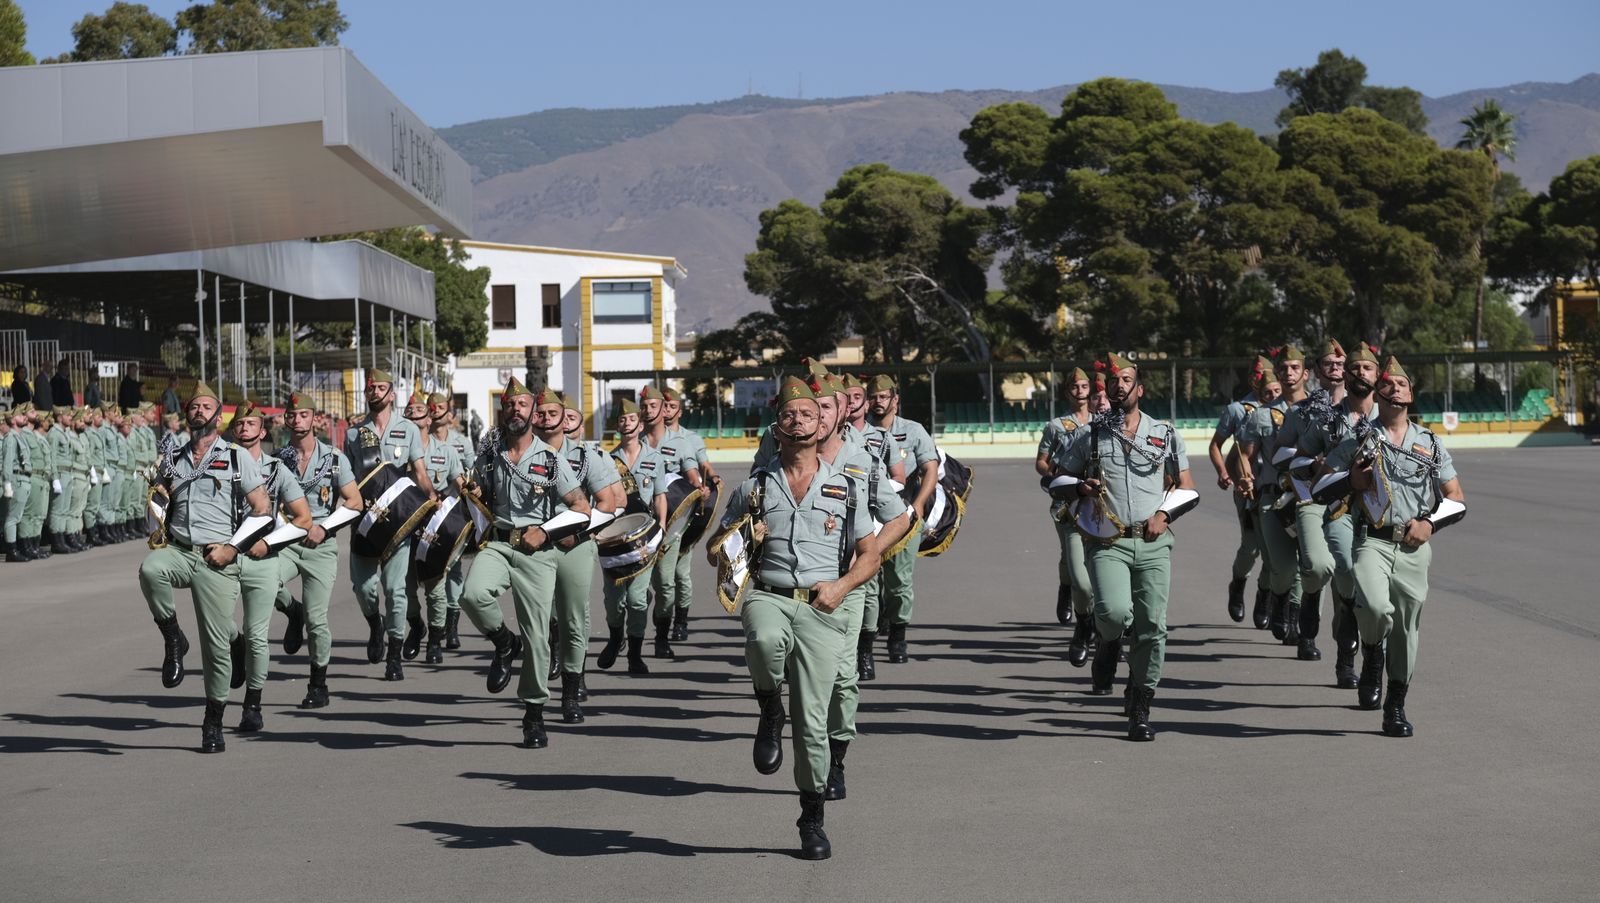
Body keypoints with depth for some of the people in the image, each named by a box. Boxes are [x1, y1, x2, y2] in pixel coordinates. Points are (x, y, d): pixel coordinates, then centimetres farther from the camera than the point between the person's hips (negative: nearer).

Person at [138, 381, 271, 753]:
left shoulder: (238, 458, 6)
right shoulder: (173, 462, 17)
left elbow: (262, 511, 2)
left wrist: (232, 547, -8)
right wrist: (160, 536, 11)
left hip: (217, 559, -2)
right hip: (177, 551, 3)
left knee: (216, 644, -3)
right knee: (150, 570, -35)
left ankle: (214, 723, 12)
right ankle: (173, 641, -14)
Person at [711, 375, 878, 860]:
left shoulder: (847, 488, 11)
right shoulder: (754, 488, 12)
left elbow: (870, 554, 12)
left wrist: (841, 586, -7)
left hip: (821, 607, 0)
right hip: (768, 597, 0)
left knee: (812, 721, -3)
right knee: (765, 640, -38)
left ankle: (812, 818, 15)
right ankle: (770, 712, -7)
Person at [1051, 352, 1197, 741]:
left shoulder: (1165, 434, 11)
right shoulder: (1088, 436, 8)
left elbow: (1187, 489, 15)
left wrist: (1164, 513, -3)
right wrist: (1080, 487, -5)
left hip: (1153, 544, 2)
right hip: (1107, 544, -1)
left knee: (1152, 626, -4)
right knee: (1114, 612, -25)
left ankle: (1140, 709, 9)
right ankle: (1109, 645, 13)